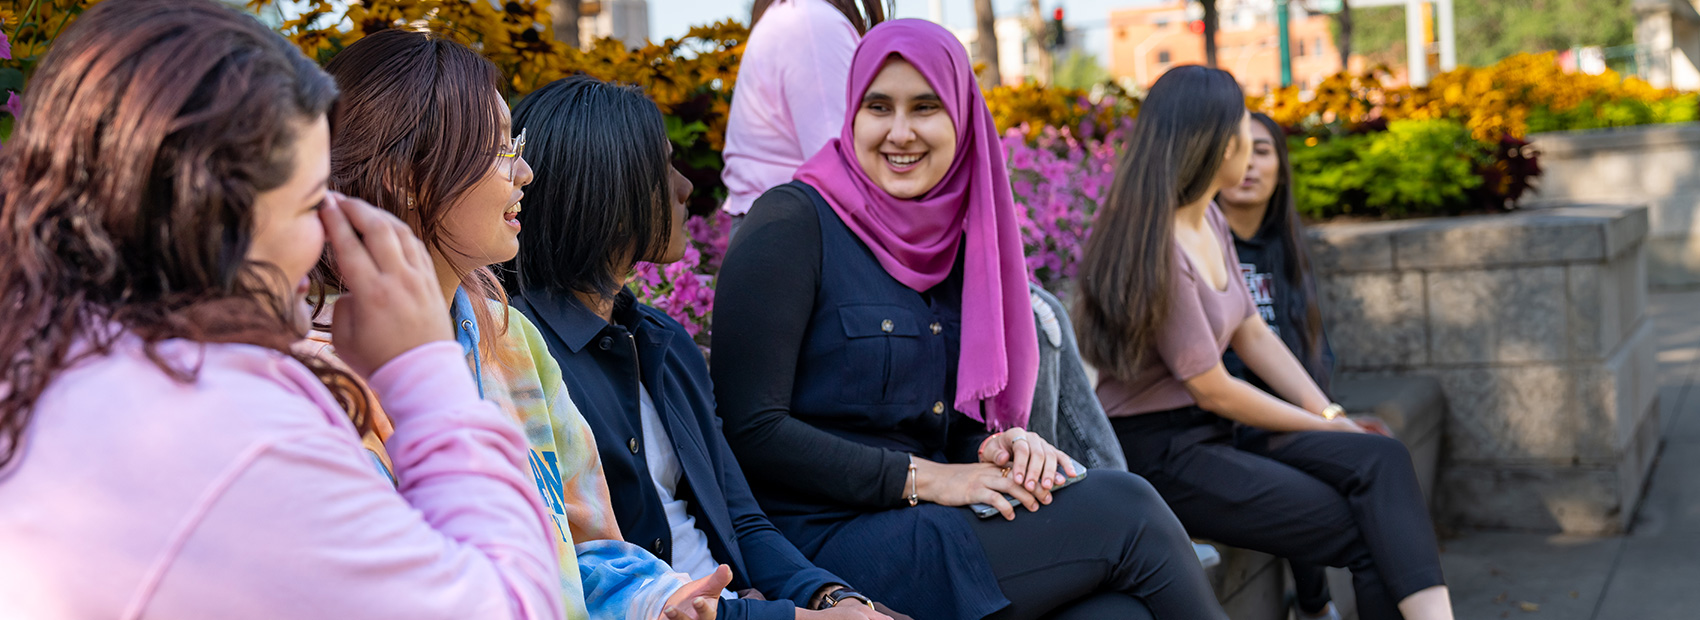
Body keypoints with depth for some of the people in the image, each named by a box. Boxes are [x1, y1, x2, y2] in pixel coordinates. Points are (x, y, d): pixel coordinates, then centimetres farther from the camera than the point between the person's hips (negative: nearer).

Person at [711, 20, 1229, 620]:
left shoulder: (955, 236, 14)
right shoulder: (791, 223, -7)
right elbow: (751, 429, -14)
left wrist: (1003, 446, -4)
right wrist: (923, 479, -16)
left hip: (926, 529, 6)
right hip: (825, 542, -6)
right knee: (1123, 508, -18)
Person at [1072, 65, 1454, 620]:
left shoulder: (1209, 220, 9)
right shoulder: (1157, 247, -19)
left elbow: (1254, 334, 15)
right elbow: (1213, 389, -15)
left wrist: (1333, 416, 4)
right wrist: (1320, 426, -2)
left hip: (1210, 434, 8)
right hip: (1160, 454, -8)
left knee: (1382, 461, -14)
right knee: (1369, 536, -16)